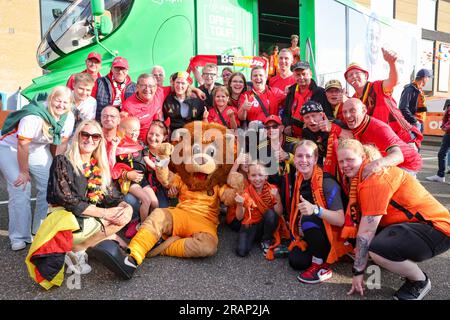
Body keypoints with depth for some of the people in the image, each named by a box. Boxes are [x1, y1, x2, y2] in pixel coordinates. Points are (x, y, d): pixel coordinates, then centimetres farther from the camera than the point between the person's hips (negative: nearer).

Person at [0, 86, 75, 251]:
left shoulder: (68, 117, -14)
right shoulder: (34, 116, -32)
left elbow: (62, 144, -4)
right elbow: (22, 146, -25)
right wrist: (24, 172, -16)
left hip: (38, 149, 6)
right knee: (21, 190, -14)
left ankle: (42, 228, 14)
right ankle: (19, 237, -1)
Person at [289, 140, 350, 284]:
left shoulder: (327, 183, -24)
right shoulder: (300, 180, -2)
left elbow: (340, 220, -30)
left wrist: (315, 210, -44)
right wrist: (297, 227, 1)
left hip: (332, 236, -6)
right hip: (309, 236, 6)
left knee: (309, 218, -32)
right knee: (295, 260, -15)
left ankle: (322, 267, -16)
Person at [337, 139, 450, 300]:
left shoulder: (374, 179, -22)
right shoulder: (361, 176, 8)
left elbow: (366, 232, -21)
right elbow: (360, 225, 7)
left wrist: (358, 271, -14)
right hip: (411, 225, 9)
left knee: (377, 249, -33)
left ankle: (420, 281, -3)